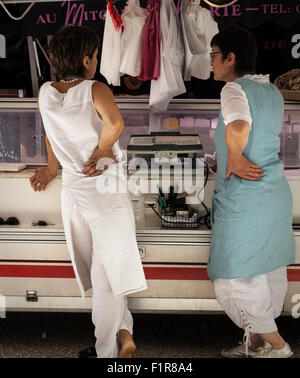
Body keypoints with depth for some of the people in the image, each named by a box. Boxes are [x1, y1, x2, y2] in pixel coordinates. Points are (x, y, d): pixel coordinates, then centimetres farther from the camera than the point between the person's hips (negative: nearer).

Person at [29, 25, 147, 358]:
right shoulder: (96, 90, -12)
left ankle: (123, 331, 19)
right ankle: (106, 351, 4)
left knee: (99, 271, 16)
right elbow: (115, 123, -31)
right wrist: (101, 150, -13)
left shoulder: (45, 93, 3)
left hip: (72, 190, 5)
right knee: (109, 270, 3)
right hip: (106, 190, -4)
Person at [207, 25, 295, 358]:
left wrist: (234, 159, -18)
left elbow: (238, 127, -35)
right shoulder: (273, 92, 11)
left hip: (243, 200, -9)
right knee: (270, 271, 16)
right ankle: (258, 340, 30)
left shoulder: (234, 89, -14)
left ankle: (275, 343, 10)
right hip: (276, 192, 9)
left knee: (232, 280, 3)